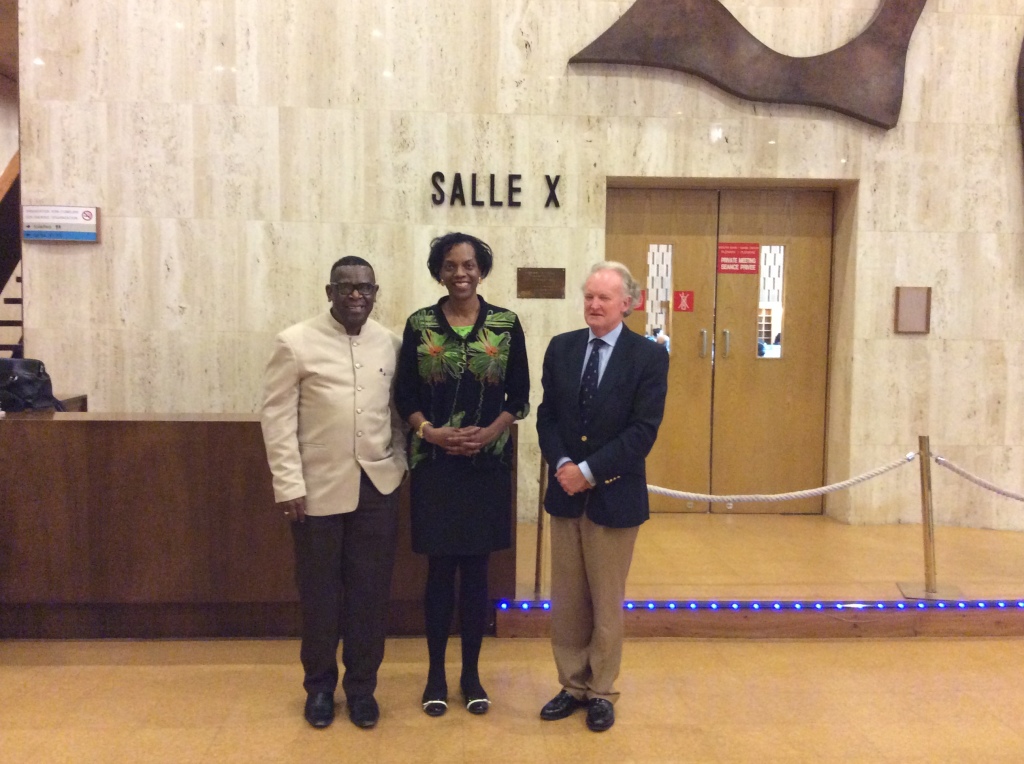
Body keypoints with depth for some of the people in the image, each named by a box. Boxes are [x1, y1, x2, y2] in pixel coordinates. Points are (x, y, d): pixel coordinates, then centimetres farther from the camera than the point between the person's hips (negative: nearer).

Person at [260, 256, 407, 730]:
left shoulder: (390, 343, 5)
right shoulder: (295, 342, -5)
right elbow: (276, 416, -6)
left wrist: (400, 462, 5)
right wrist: (288, 485, -11)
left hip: (378, 486, 3)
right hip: (320, 488, -2)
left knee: (371, 592, 9)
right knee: (320, 593, 11)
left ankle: (361, 685, 27)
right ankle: (319, 685, 30)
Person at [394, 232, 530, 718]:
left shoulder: (506, 324, 2)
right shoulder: (419, 325, 2)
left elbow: (519, 395, 3)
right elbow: (404, 395, 2)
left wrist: (489, 432, -13)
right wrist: (429, 431, -14)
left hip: (487, 465, 1)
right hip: (434, 465, 0)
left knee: (476, 570, 8)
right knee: (440, 569, 6)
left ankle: (471, 672, 24)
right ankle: (436, 673, 23)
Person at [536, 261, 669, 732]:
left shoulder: (649, 356, -7)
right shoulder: (561, 348, 5)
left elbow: (643, 431, -13)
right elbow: (547, 416, 4)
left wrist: (589, 472, -17)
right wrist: (562, 464, -13)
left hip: (614, 496, -3)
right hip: (565, 493, 3)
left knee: (606, 603, 10)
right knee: (565, 601, 12)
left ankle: (601, 693, 26)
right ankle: (572, 685, 28)